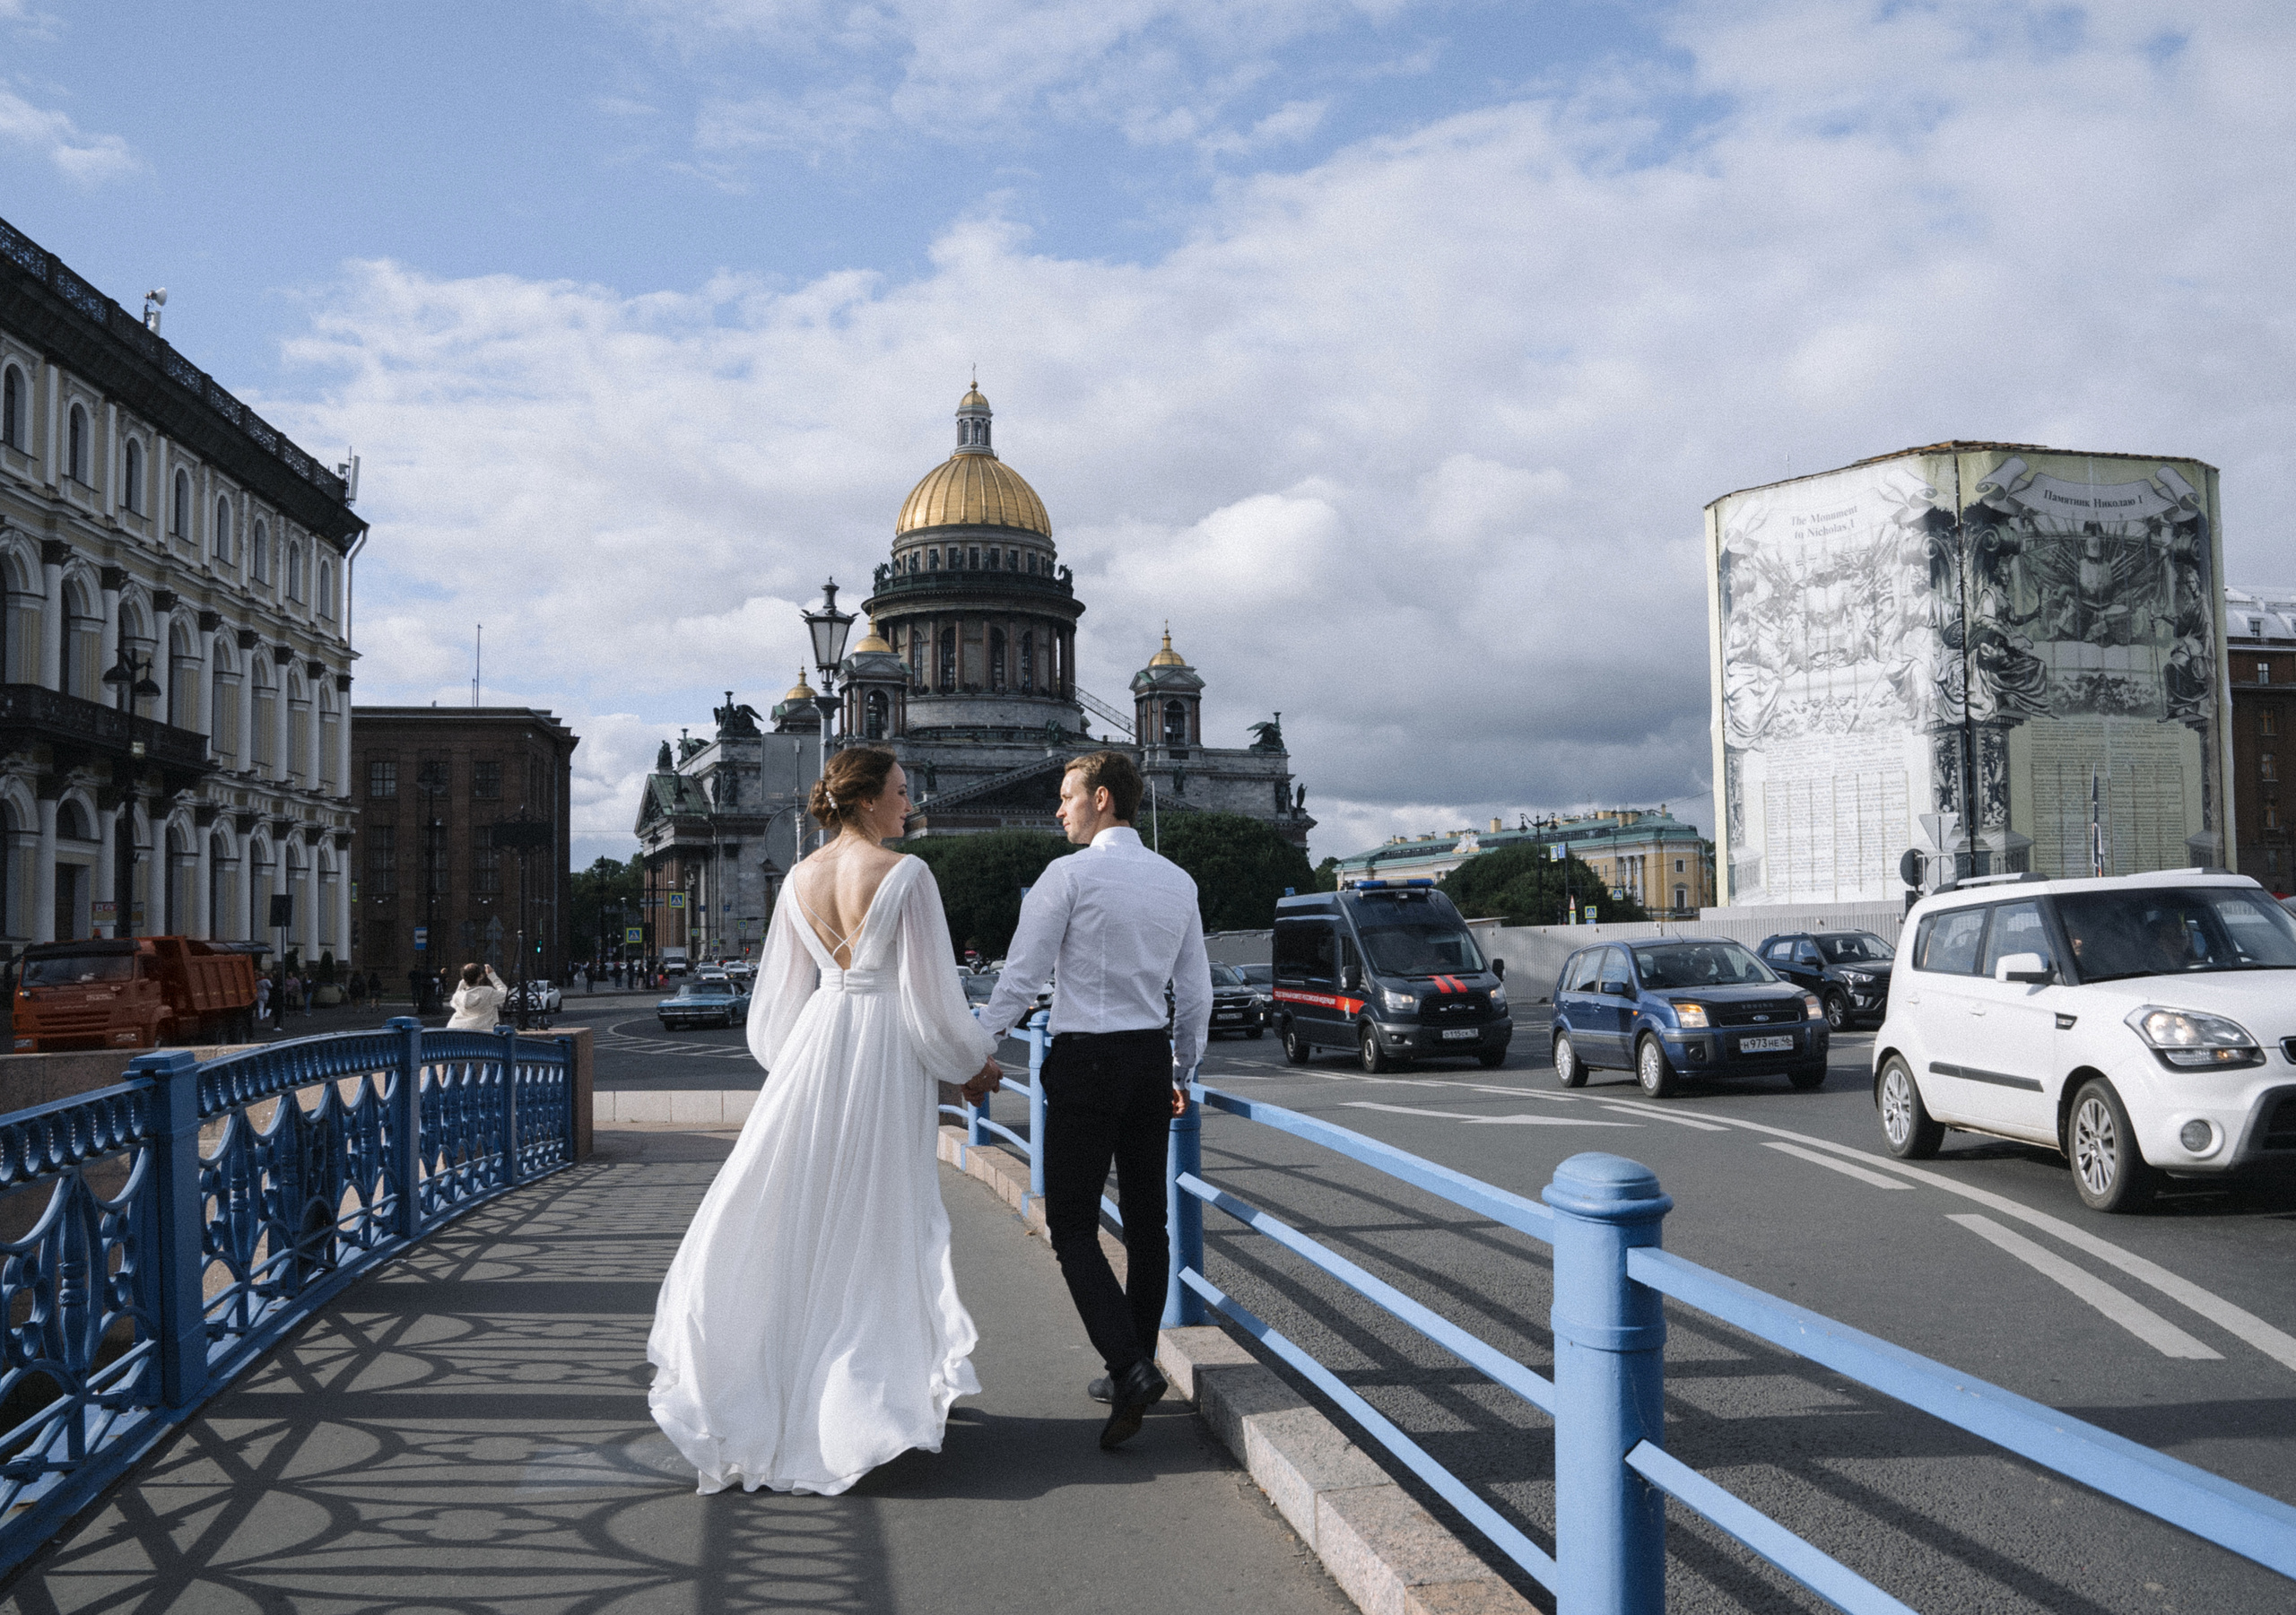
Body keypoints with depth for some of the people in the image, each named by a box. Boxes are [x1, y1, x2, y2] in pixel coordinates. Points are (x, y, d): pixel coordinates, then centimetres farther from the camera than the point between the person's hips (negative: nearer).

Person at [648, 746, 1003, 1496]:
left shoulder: (801, 877, 5)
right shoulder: (906, 875, -13)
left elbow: (783, 988, 12)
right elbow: (930, 990, -12)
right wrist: (973, 1063, 2)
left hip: (818, 1040, 5)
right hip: (886, 1050, -5)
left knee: (791, 1205, 12)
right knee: (876, 1219, 5)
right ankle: (868, 1396, 15)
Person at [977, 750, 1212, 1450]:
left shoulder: (1069, 875, -10)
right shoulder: (1178, 881, 8)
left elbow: (1021, 979, -10)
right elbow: (1196, 991, 12)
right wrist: (1182, 1071, 23)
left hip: (1084, 1058, -6)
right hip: (1152, 1055, 6)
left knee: (1072, 1225, -1)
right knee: (1146, 1220, 12)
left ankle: (1130, 1368, -15)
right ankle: (1133, 1371, 20)